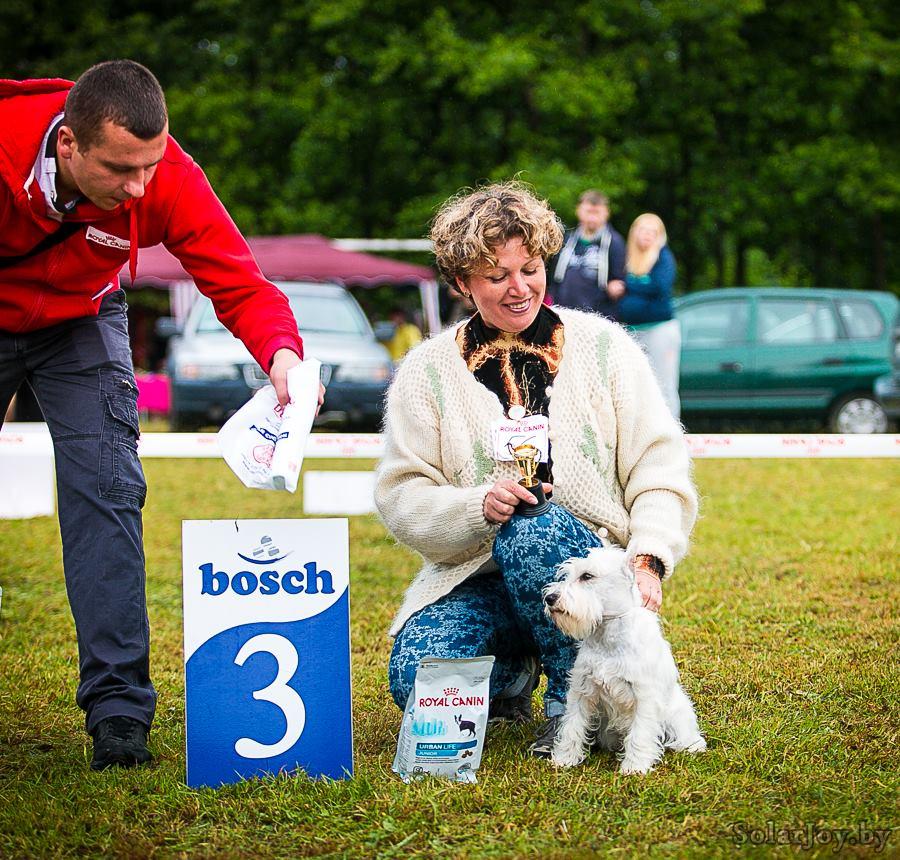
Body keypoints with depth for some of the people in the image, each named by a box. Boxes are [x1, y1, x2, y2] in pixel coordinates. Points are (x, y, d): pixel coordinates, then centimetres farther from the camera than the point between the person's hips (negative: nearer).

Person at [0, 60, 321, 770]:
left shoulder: (168, 178, -30)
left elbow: (238, 281, -29)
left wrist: (281, 352, -49)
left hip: (80, 325, 1)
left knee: (105, 492, -14)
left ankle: (117, 711, -13)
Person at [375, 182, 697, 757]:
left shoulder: (603, 348, 3)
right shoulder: (427, 371, 5)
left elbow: (659, 469, -1)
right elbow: (402, 498, -1)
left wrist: (649, 559, -19)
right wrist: (479, 506, -21)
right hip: (474, 580, 2)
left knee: (535, 532, -35)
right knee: (416, 681, -26)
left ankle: (575, 702, -12)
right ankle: (511, 675, 12)